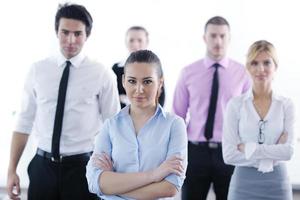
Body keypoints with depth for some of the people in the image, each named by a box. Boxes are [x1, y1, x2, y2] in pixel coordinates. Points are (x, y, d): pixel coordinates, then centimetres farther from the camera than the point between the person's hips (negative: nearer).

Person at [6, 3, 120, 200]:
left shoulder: (103, 75, -3)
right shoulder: (38, 70, 3)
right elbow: (24, 122, 4)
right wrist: (12, 169, 0)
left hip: (82, 167, -2)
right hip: (43, 166, 2)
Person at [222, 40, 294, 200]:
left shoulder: (286, 105, 1)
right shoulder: (235, 104, -2)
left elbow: (288, 151, -9)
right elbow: (229, 154, -9)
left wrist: (248, 148, -12)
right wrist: (271, 153, -12)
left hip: (276, 183, 1)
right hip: (244, 184, -1)